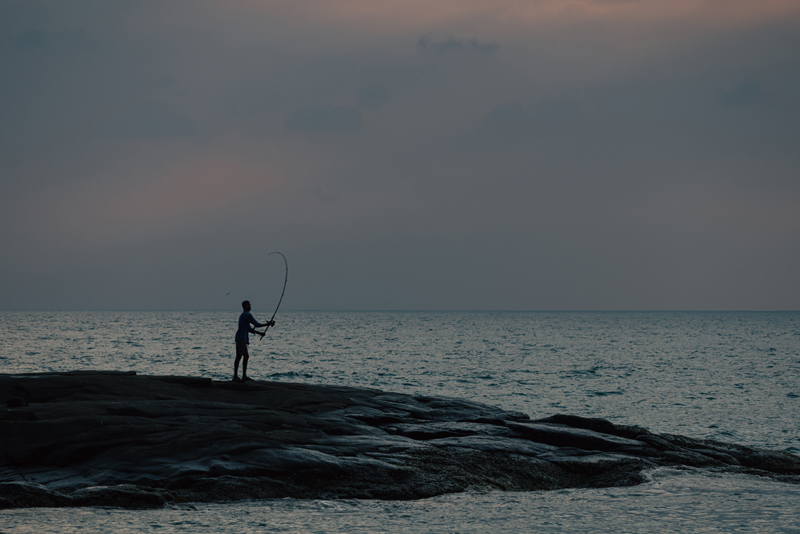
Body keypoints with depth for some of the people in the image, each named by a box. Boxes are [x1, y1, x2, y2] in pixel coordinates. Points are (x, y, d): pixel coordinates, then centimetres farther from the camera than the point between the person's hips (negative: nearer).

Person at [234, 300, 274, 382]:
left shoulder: (243, 315, 24)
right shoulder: (247, 315, -8)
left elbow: (249, 329, 28)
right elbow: (256, 324, -6)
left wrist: (259, 333, 24)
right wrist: (267, 324, 6)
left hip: (242, 339, 11)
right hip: (241, 338, -11)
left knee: (246, 356, 13)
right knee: (239, 356, -14)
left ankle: (244, 376, 14)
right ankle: (235, 376, -18)